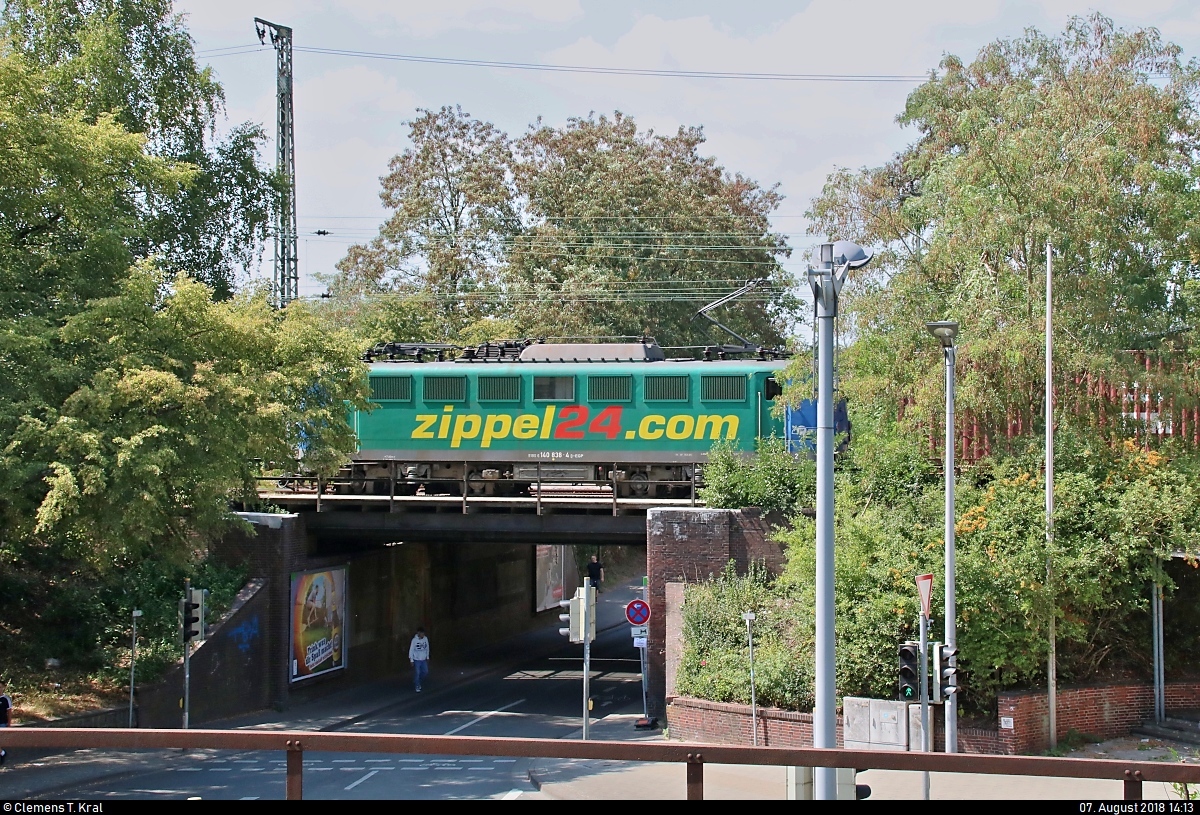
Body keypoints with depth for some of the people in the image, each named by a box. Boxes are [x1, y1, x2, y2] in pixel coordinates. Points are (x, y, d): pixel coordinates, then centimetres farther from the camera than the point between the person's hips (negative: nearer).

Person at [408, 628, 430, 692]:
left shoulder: (425, 639, -3)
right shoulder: (414, 640, -17)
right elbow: (411, 650, -12)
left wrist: (427, 657, 14)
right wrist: (411, 660, -11)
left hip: (423, 659, 5)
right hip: (417, 660, -5)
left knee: (425, 672, 8)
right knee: (417, 673, -1)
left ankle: (418, 681, 32)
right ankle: (417, 687, 12)